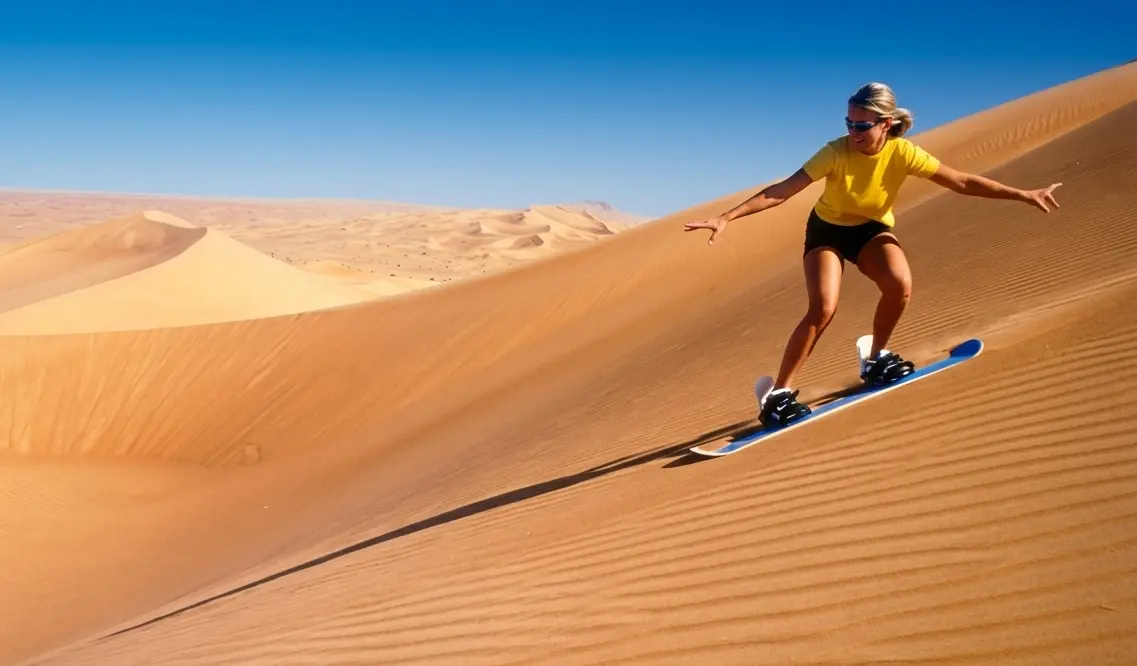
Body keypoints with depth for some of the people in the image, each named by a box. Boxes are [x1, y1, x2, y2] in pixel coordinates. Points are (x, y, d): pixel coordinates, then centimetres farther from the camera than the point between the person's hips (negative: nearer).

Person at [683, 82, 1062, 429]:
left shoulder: (902, 152, -22)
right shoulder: (836, 152, -29)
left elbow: (962, 182, -16)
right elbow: (781, 191, -35)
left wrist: (1023, 195, -17)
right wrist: (727, 218, -44)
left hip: (872, 229, 3)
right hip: (828, 229, -3)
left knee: (901, 285, -26)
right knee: (823, 309, -22)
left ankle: (876, 359, 1)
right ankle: (777, 395, -14)